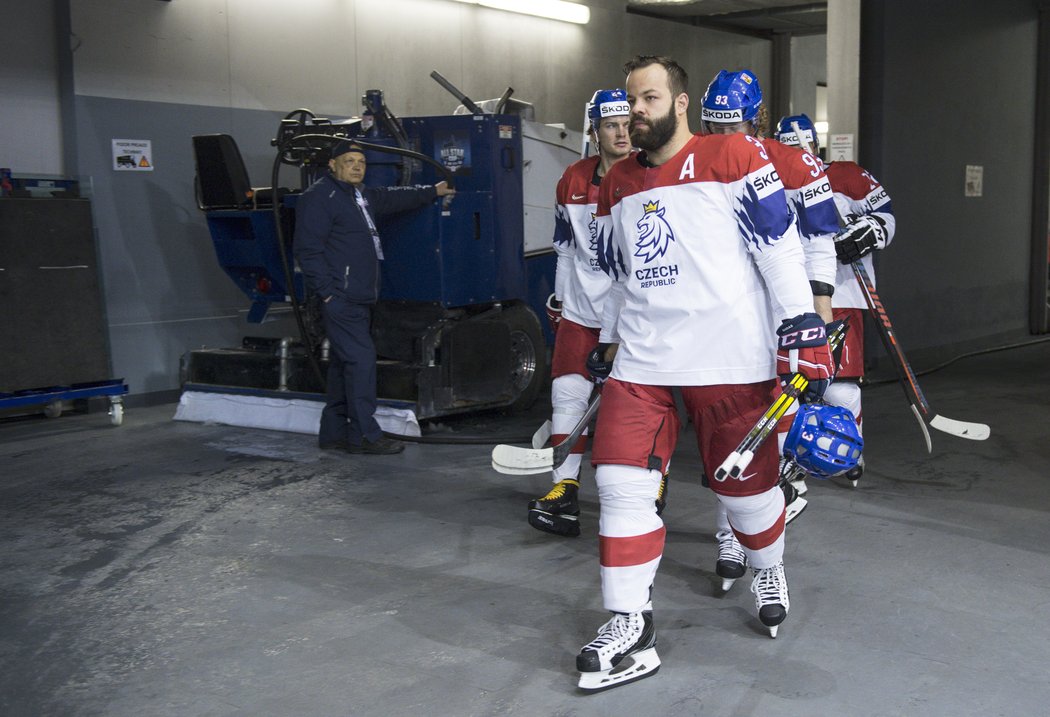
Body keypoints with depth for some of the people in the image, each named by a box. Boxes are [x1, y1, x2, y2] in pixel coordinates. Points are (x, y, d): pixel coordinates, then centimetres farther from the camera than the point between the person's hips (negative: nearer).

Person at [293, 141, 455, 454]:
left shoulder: (361, 195, 19)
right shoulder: (319, 197, -9)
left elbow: (395, 198, 37)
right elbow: (307, 249, -15)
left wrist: (432, 191, 43)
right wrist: (327, 291, -20)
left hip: (359, 299, 10)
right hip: (340, 299, -10)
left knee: (344, 363, 12)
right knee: (360, 359, -12)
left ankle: (333, 432, 19)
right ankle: (364, 435, -7)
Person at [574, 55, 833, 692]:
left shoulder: (733, 156, -4)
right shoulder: (617, 183, 15)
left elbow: (780, 244, -8)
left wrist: (803, 325, -14)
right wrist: (607, 341, 27)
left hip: (728, 357, -5)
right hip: (642, 360, 5)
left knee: (745, 482, 7)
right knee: (621, 482, -5)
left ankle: (770, 568, 40)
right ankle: (630, 629, 5)